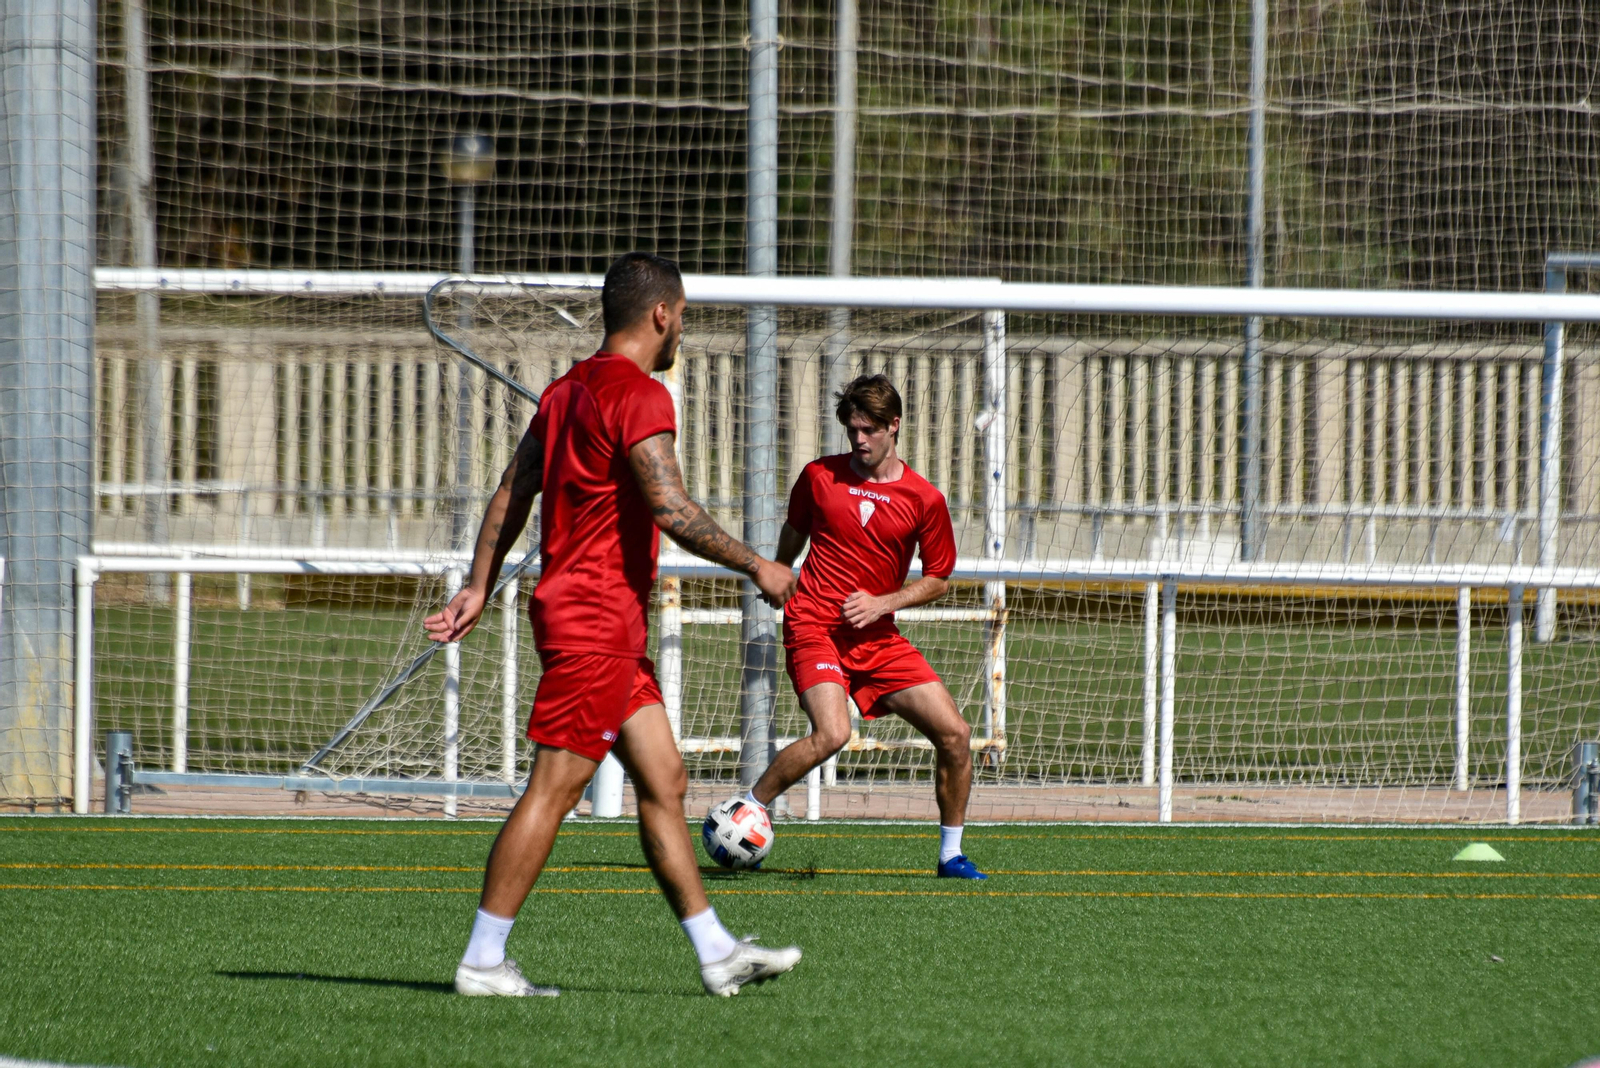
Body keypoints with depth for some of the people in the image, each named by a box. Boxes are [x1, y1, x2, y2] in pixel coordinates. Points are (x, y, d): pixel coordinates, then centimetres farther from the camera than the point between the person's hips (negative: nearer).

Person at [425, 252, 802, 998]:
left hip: (613, 628, 10)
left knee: (665, 782, 9)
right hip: (595, 620, -10)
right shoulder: (638, 395, -14)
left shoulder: (568, 390, 15)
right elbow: (671, 510, -22)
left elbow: (510, 495, 16)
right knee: (552, 791, -7)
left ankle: (716, 953, 10)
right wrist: (755, 567, -14)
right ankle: (483, 961, -6)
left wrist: (479, 588, 18)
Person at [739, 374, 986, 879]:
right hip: (815, 626, -3)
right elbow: (793, 533, 21)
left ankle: (951, 853, 10)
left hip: (878, 635, 3)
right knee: (832, 733, -28)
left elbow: (938, 579, 7)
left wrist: (880, 603, -7)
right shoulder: (819, 476, 1)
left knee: (954, 733, -5)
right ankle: (745, 810, -12)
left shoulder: (924, 500, 0)